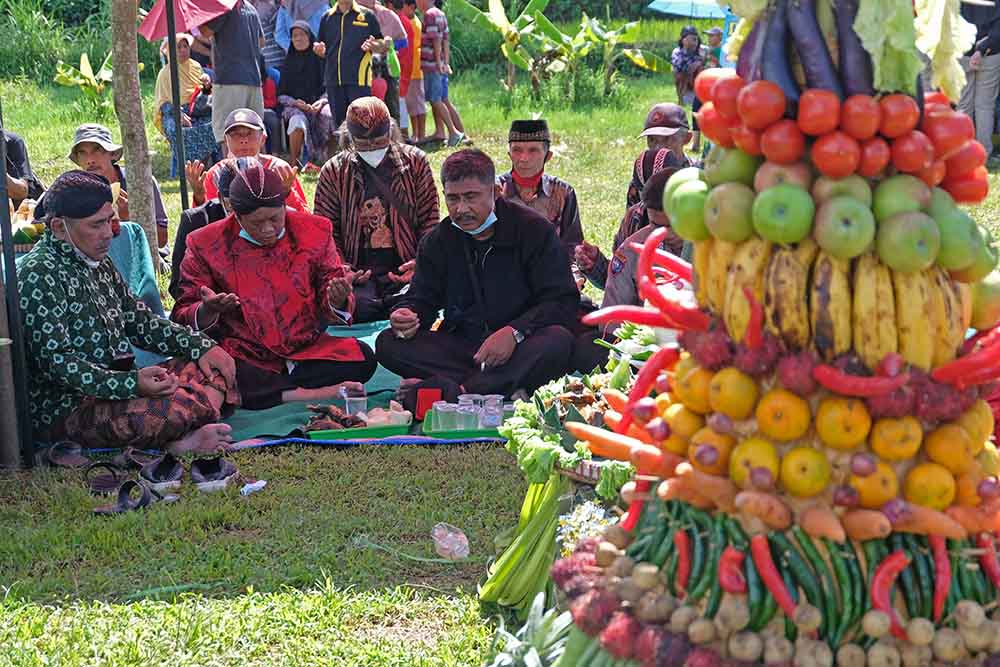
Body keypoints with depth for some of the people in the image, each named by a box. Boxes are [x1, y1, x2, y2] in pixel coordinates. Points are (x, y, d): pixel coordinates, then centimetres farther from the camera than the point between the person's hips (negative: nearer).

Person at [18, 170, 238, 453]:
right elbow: (57, 362, -21)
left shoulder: (97, 262, 16)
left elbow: (140, 321, 22)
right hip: (66, 408, -10)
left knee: (214, 367, 0)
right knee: (172, 409, -36)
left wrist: (201, 346, 7)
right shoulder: (39, 274, -14)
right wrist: (131, 384, -32)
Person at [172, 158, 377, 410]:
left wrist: (337, 300, -17)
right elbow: (184, 318, 3)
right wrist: (208, 310, -21)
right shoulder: (206, 245, 0)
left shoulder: (315, 232, 5)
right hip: (244, 358, -2)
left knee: (362, 358, -25)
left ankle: (257, 391, -21)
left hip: (306, 349, 2)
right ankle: (308, 394, -25)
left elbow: (332, 305, 9)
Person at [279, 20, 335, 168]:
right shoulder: (288, 63, 12)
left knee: (329, 117, -34)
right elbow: (281, 95, 11)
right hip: (295, 106, 0)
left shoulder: (320, 60, 9)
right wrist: (295, 102, -9)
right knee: (298, 121, -36)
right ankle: (293, 162, -22)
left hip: (318, 104, 0)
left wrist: (322, 101, -13)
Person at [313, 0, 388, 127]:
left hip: (359, 79, -4)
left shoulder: (367, 15, 5)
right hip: (334, 80, 4)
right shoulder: (327, 17, 15)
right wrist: (319, 49, -3)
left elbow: (382, 46, 7)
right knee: (339, 123, 8)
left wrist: (372, 45, -15)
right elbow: (323, 52, 20)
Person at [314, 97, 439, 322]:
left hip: (404, 271, 0)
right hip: (359, 276, 0)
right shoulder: (333, 172, 8)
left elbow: (430, 220, 7)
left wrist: (421, 261, -9)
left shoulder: (415, 162, 8)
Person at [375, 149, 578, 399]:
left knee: (559, 341, -35)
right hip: (459, 346, 3)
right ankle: (507, 388, -32)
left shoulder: (535, 230, -4)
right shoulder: (437, 241, 9)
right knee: (388, 344, -20)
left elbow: (563, 301, -9)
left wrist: (515, 332, -25)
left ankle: (450, 389, -38)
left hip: (519, 348, -3)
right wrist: (405, 315, -16)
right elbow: (422, 299, 10)